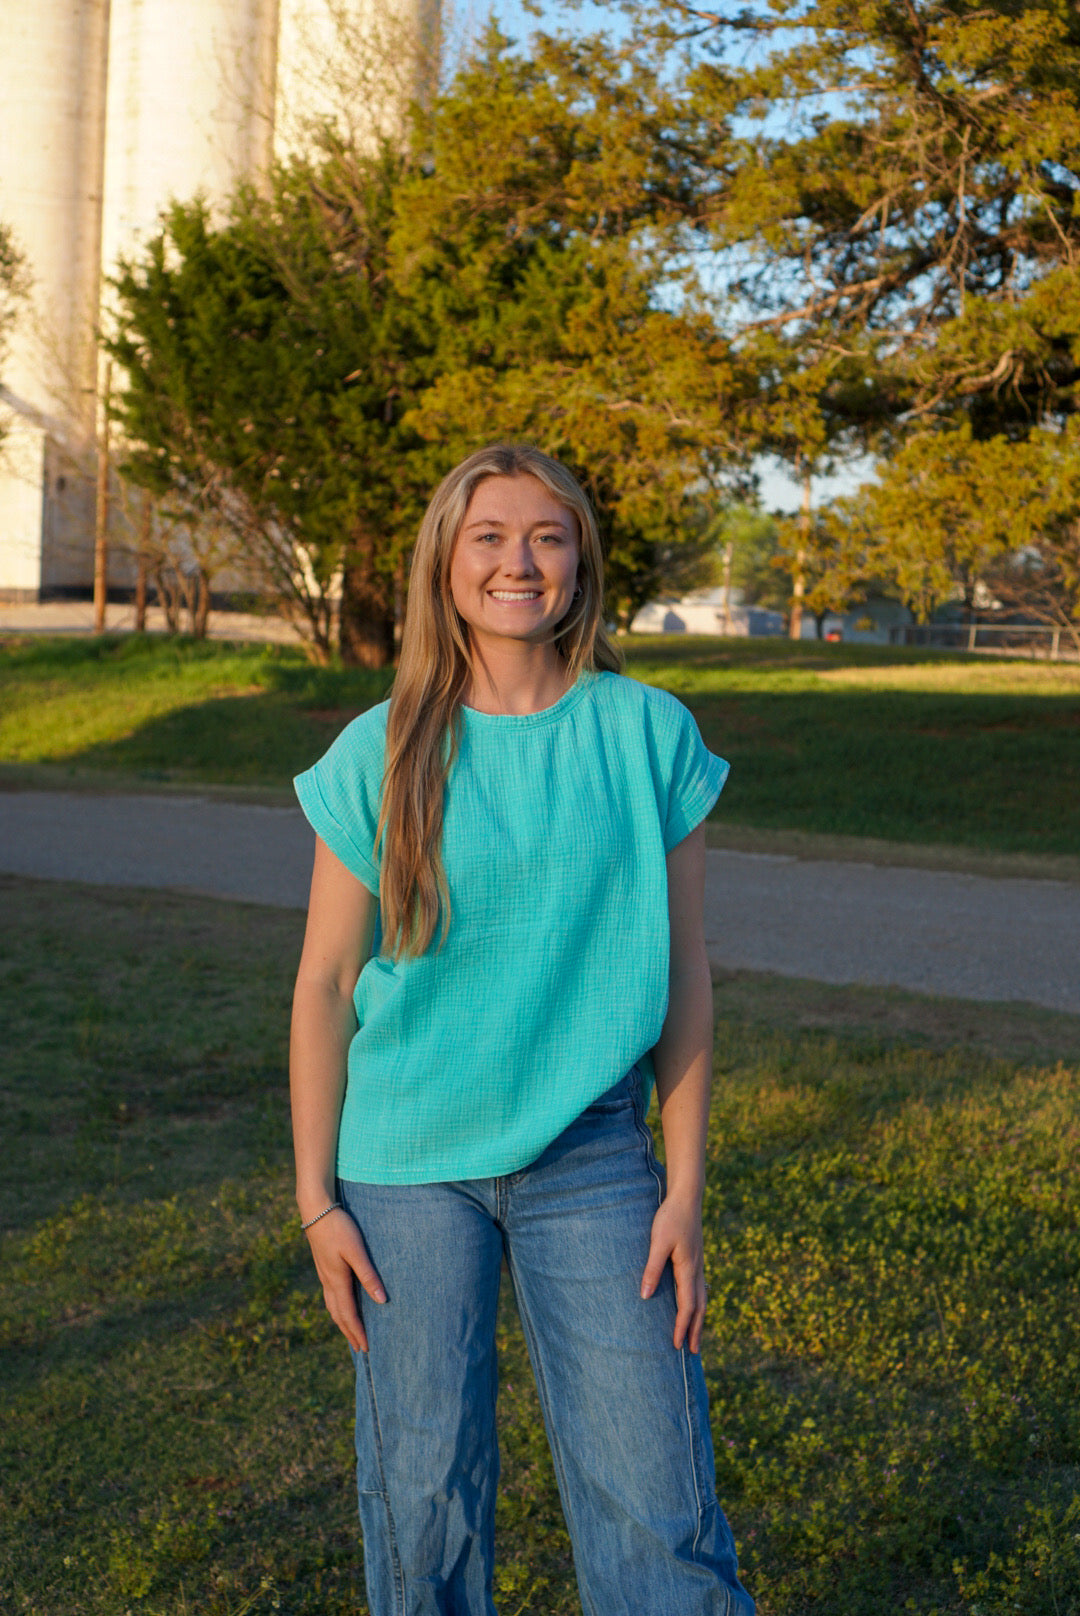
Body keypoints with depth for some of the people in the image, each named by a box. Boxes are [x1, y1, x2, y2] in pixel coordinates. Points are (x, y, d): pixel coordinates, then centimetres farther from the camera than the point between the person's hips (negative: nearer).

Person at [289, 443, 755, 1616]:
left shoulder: (650, 736, -2)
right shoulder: (380, 754, -3)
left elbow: (683, 973, 1)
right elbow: (325, 983, 2)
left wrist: (685, 1189, 0)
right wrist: (315, 1196, 1)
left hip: (591, 1162, 0)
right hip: (408, 1165, 0)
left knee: (654, 1508, 0)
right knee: (423, 1491, 9)